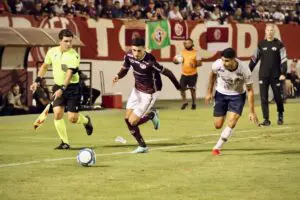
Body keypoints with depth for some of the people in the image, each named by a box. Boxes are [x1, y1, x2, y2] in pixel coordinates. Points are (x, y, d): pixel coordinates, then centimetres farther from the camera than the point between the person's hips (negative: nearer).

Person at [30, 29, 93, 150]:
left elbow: (69, 74, -25)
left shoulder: (74, 56, -17)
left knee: (72, 118, -7)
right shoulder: (52, 52, -1)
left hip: (72, 87, -4)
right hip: (58, 86, 4)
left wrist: (62, 89, -35)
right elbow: (45, 66, 16)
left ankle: (86, 121, 30)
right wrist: (37, 81, 11)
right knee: (57, 113, -14)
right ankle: (65, 142, -2)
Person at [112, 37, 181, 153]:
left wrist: (178, 86, -8)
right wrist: (118, 77, -20)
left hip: (149, 93, -7)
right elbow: (124, 69, 3)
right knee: (127, 119, 6)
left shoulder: (150, 62, -33)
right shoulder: (129, 56, -14)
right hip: (137, 90, 7)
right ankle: (142, 146, 24)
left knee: (132, 122, -8)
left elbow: (167, 72, -21)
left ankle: (151, 115, 23)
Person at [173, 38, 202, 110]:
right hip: (184, 74, 3)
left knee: (192, 89, 5)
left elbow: (199, 63, -9)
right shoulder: (182, 52, 5)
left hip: (193, 74, -3)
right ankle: (185, 102, 21)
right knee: (182, 88, -1)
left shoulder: (196, 52, -4)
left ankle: (194, 104, 21)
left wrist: (195, 65, -30)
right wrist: (175, 60, -17)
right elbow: (178, 60, 7)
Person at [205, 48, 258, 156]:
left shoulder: (244, 70, -29)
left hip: (237, 96, -2)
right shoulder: (217, 64, -25)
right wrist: (209, 92, 9)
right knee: (218, 125, 2)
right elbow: (212, 75, 2)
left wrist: (252, 112, -16)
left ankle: (217, 147, -6)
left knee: (231, 123, -19)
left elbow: (250, 90, -16)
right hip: (221, 94, 2)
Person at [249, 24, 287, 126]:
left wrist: (283, 73, -13)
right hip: (263, 75, 2)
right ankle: (266, 119, 1)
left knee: (278, 97, 4)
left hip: (276, 76, -2)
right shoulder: (261, 44, 8)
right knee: (264, 98, -4)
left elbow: (284, 60, -4)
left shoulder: (279, 44, 0)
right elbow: (254, 59, 12)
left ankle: (280, 116, 27)